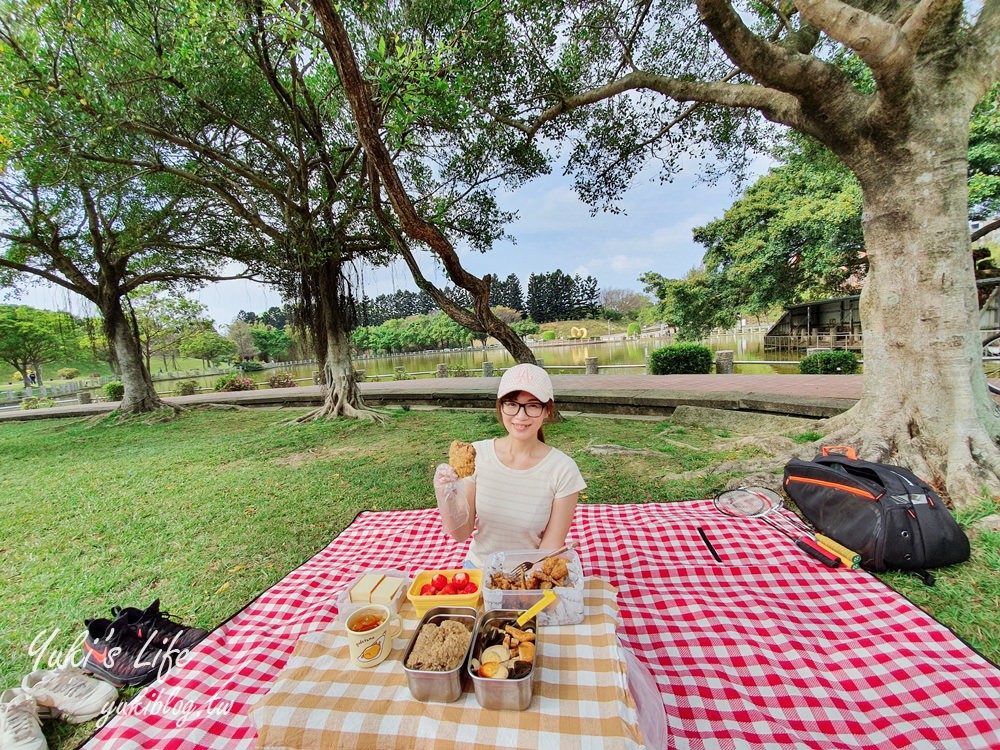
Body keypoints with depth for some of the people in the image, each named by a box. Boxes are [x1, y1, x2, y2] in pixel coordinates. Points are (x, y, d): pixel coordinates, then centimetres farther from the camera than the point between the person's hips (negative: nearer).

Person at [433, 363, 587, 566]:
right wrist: (446, 496, -22)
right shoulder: (477, 454, -11)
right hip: (478, 569, 1)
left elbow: (550, 549, -7)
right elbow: (461, 534, -7)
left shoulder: (563, 470, -16)